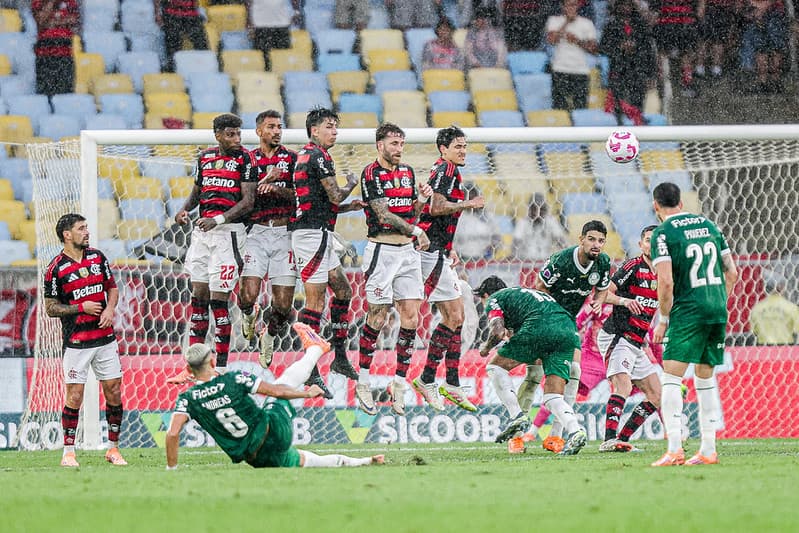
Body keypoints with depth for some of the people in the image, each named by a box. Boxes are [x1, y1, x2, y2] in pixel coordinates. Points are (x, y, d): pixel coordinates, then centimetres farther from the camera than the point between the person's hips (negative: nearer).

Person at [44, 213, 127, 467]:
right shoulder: (56, 269, -7)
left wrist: (110, 308, -3)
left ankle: (113, 449, 15)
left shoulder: (97, 256, 8)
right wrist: (81, 307, -14)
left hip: (105, 338, 5)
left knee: (114, 392, 4)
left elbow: (112, 287, 17)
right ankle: (68, 453, 2)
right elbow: (50, 308, -4)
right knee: (75, 396, -7)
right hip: (76, 342, -5)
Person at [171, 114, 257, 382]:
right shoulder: (205, 157, 13)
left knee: (218, 300, -7)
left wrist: (218, 220, -20)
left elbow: (248, 201, -10)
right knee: (198, 297, 7)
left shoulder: (245, 158, -4)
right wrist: (185, 209, 3)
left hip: (228, 231, -6)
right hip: (201, 231, 6)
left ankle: (221, 366, 1)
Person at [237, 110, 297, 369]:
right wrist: (266, 179, -10)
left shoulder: (292, 158, 9)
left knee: (283, 305, -4)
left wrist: (275, 188, -17)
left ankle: (270, 333, 28)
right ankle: (248, 313, 20)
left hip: (285, 232, 0)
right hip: (257, 232, 0)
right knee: (249, 294, -17)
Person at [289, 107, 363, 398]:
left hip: (316, 233, 11)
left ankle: (340, 357, 23)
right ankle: (309, 372, -11)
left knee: (342, 289, 19)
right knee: (315, 301, -10)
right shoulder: (318, 156, -12)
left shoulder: (303, 156, 19)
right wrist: (351, 183, 6)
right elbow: (335, 196, -15)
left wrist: (348, 206, 13)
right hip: (314, 234, -11)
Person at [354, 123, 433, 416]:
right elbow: (383, 215, -13)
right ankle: (362, 383, 4)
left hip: (408, 251, 6)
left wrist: (421, 199, -1)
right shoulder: (371, 174, -7)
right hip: (382, 251, -6)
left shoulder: (407, 172, 14)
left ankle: (399, 382, 6)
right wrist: (416, 231, -9)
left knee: (411, 317, 0)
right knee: (377, 317, -6)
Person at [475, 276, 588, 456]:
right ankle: (575, 430, -20)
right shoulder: (522, 292, 39)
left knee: (495, 366, 13)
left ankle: (517, 415, 0)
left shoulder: (494, 299, 18)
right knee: (553, 398, 6)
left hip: (539, 327, -6)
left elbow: (497, 331, 2)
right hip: (569, 329, 6)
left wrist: (486, 348, 20)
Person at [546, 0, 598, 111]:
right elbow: (551, 40, -10)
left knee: (580, 107, -7)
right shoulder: (554, 21, 7)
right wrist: (566, 23, -10)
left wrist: (577, 41, -10)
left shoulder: (587, 23, 9)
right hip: (560, 70, -1)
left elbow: (593, 48, 5)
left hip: (581, 72, 1)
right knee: (559, 107, -9)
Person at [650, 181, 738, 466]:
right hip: (717, 310, 6)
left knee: (671, 378, -6)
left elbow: (666, 282, -13)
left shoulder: (663, 233, -5)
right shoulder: (708, 225, 13)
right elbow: (732, 272, 13)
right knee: (705, 378, 14)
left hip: (688, 313, -6)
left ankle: (674, 449, -17)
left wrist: (663, 320, -2)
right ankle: (708, 450, 12)